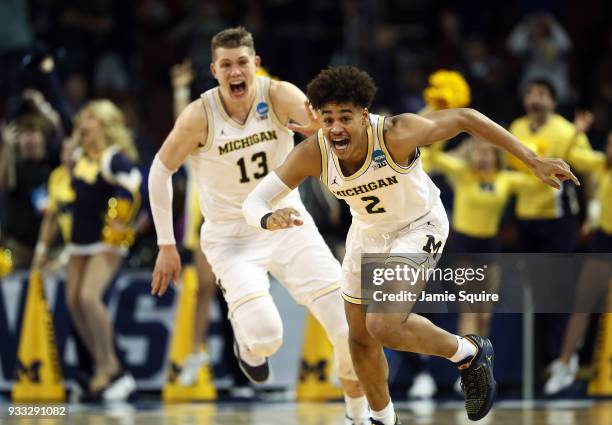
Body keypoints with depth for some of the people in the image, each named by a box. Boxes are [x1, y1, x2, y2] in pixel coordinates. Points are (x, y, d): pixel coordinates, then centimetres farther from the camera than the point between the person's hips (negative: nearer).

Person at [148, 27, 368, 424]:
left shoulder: (279, 96, -15)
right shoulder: (200, 117, -17)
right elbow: (161, 171, -4)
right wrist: (166, 245, -2)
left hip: (288, 224, 2)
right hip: (231, 237, -2)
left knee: (351, 330, -7)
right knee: (265, 336, -25)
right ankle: (246, 340, 15)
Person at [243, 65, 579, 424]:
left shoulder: (396, 134, -35)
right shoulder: (312, 154, -25)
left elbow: (464, 118, -24)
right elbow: (254, 203, -23)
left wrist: (533, 160, -22)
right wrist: (270, 219, -50)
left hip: (420, 227, -5)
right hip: (368, 232, 5)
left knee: (384, 325, -24)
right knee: (361, 340, 16)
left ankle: (469, 354, 3)